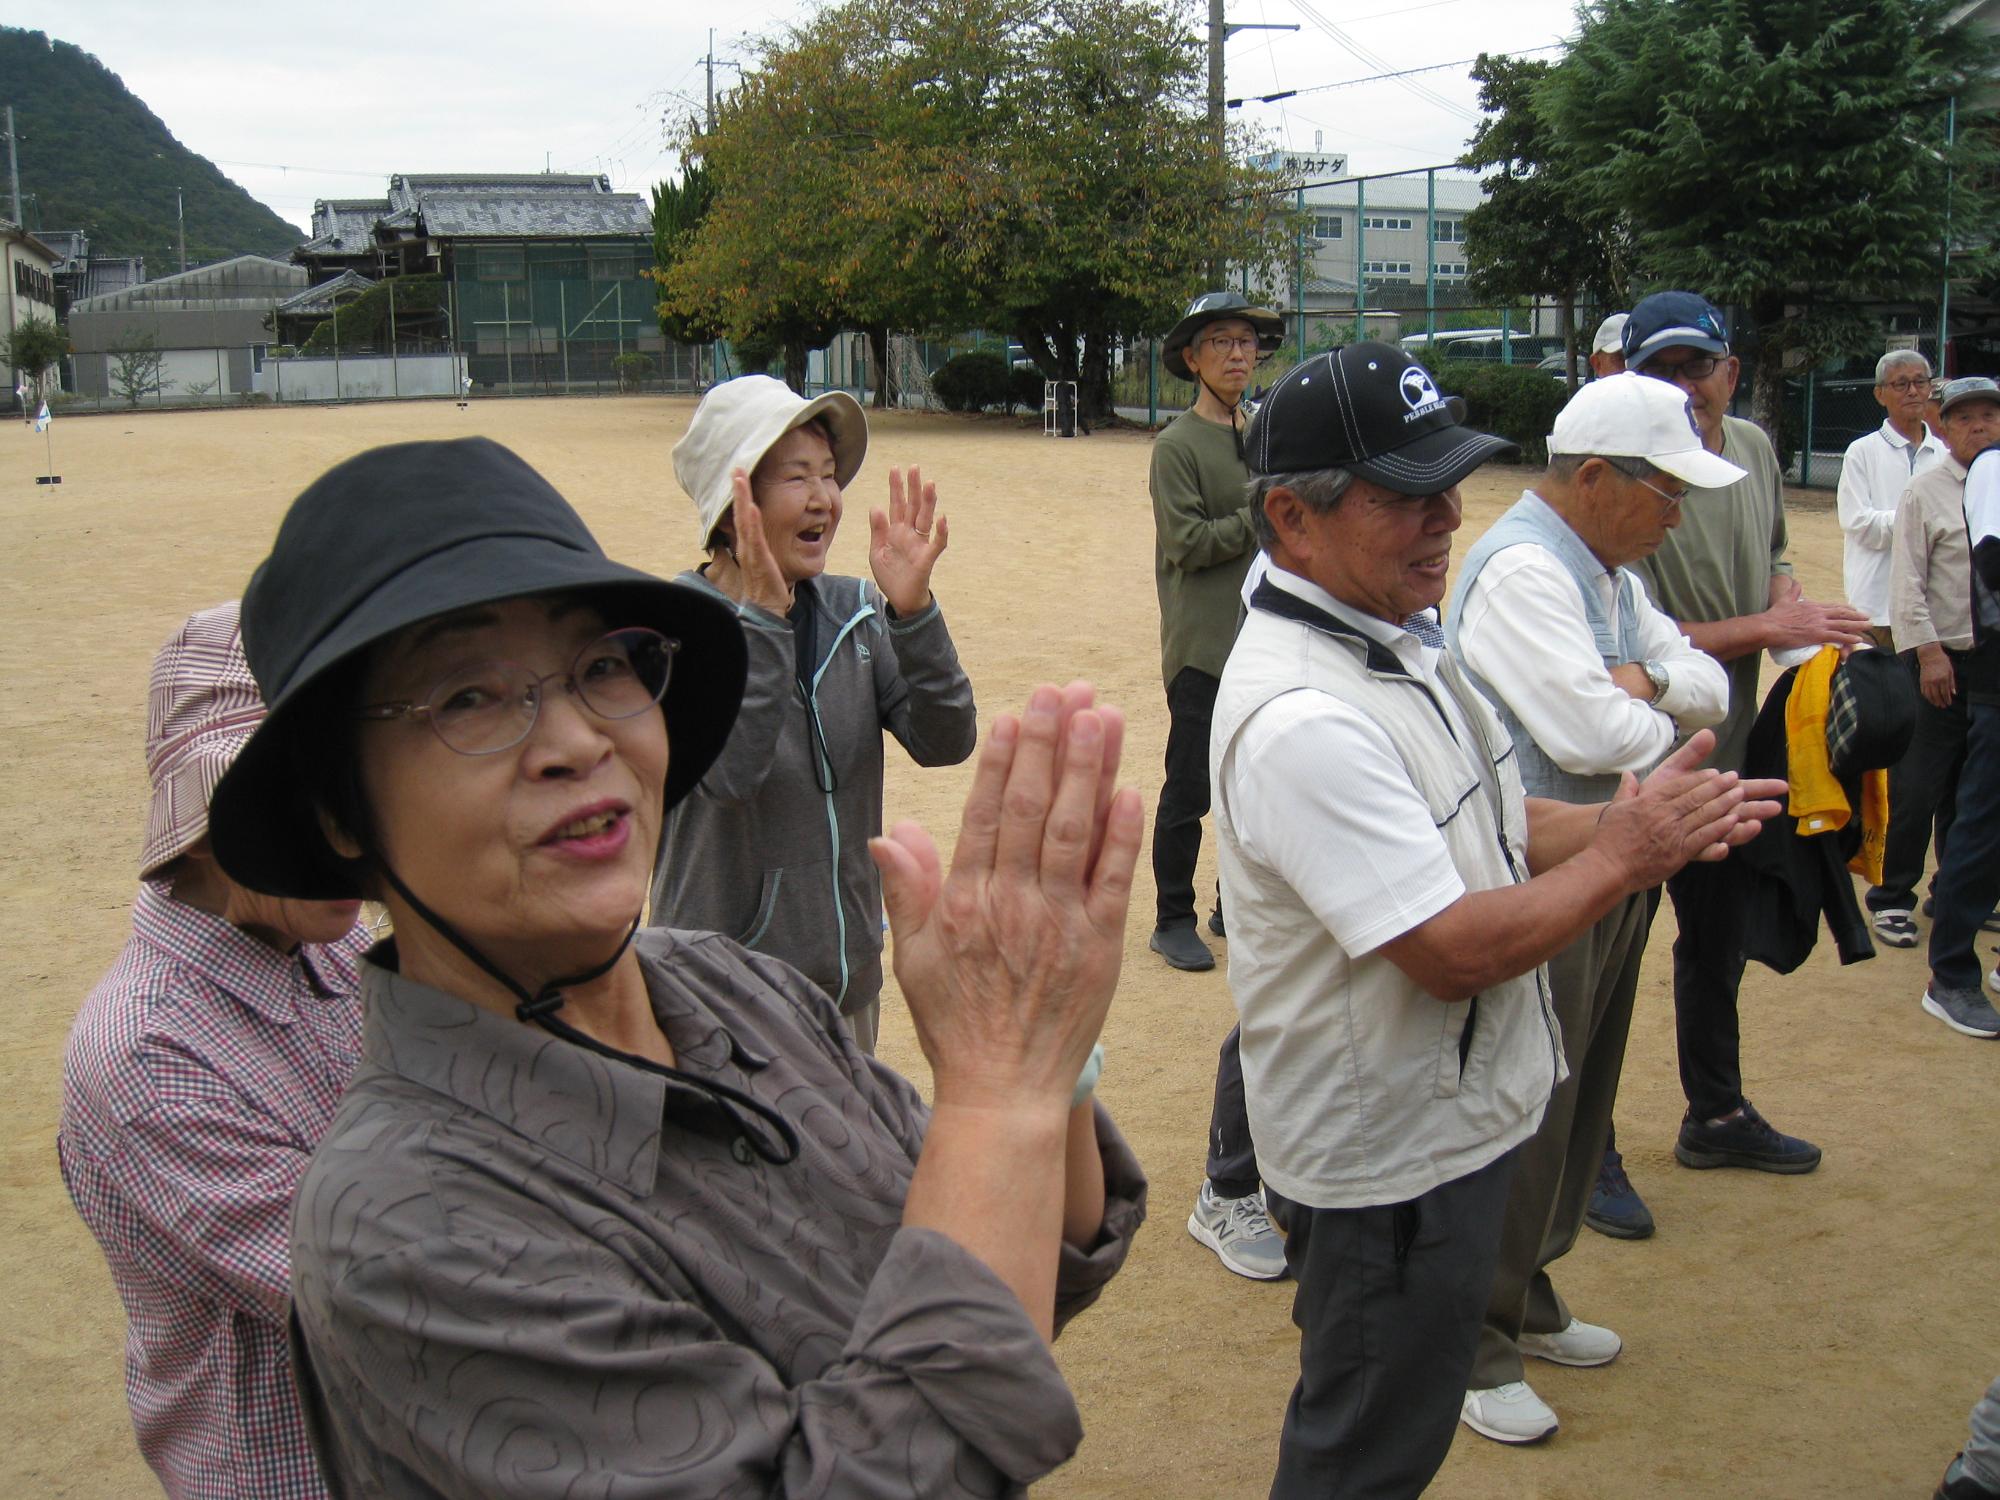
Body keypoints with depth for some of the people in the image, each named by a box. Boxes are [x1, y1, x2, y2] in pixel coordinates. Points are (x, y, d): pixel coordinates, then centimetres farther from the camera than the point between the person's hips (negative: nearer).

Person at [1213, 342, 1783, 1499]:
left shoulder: (1395, 633, 3)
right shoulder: (1302, 717, -30)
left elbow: (1481, 823, 14)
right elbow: (1453, 952, -29)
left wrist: (1632, 824, -4)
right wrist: (1621, 857, -17)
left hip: (1456, 1119, 9)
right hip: (1390, 1156, -9)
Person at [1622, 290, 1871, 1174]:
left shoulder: (1754, 448, 2)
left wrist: (1788, 599, -2)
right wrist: (1766, 627, -23)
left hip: (1726, 748, 8)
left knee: (1717, 946, 24)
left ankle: (1716, 1115, 43)